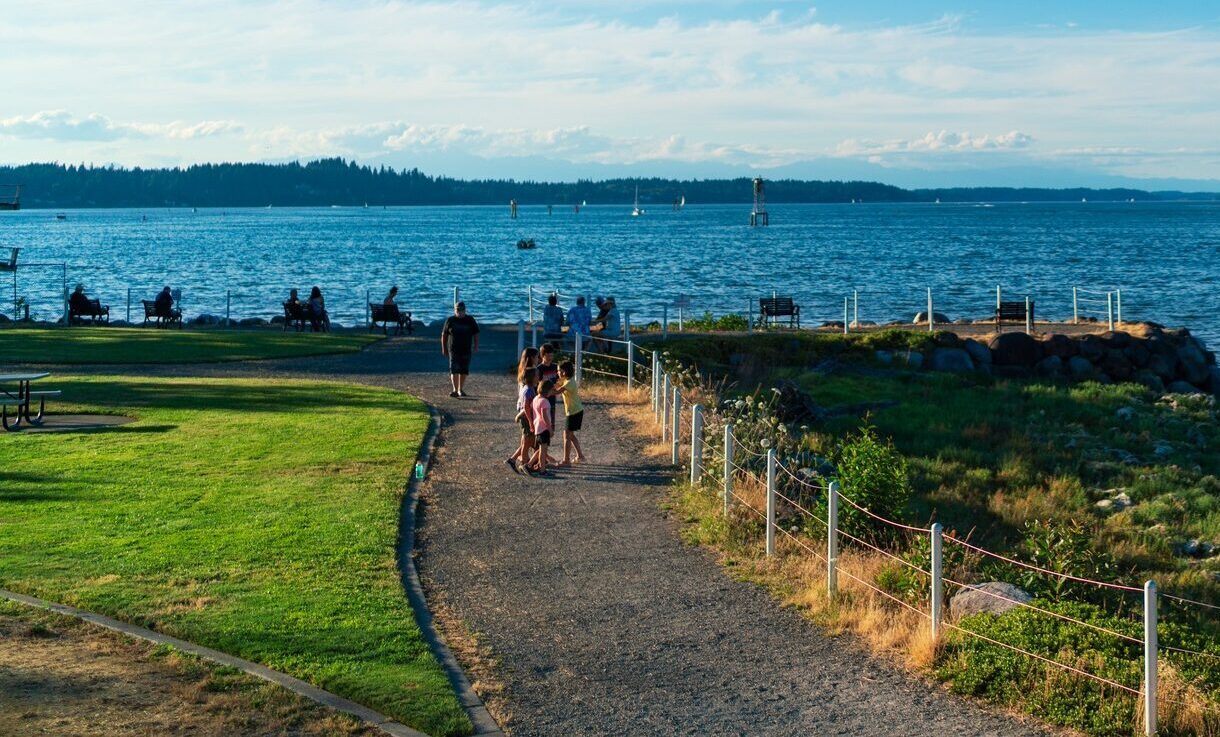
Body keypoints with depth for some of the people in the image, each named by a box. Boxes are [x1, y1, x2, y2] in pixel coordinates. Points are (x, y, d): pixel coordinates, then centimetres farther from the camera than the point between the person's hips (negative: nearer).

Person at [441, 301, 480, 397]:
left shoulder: (470, 320, 5)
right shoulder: (450, 321, 3)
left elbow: (476, 334, 9)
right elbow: (444, 335, 9)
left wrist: (476, 347, 0)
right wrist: (444, 348, 7)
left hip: (466, 350, 2)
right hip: (453, 350, -2)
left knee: (464, 371, 7)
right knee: (454, 370, -12)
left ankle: (461, 389, 19)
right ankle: (455, 390, -16)